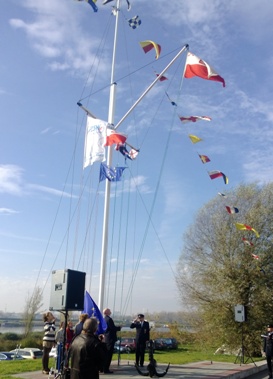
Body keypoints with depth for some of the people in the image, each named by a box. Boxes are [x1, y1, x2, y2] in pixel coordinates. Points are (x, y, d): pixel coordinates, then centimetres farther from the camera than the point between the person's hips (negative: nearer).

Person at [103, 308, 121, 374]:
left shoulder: (103, 319, 10)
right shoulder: (109, 319, -19)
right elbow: (113, 328, -21)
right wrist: (119, 327, -4)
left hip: (105, 338, 9)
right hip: (110, 339, -9)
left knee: (106, 354, 18)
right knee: (109, 354, -3)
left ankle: (103, 368, 24)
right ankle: (106, 369, 0)